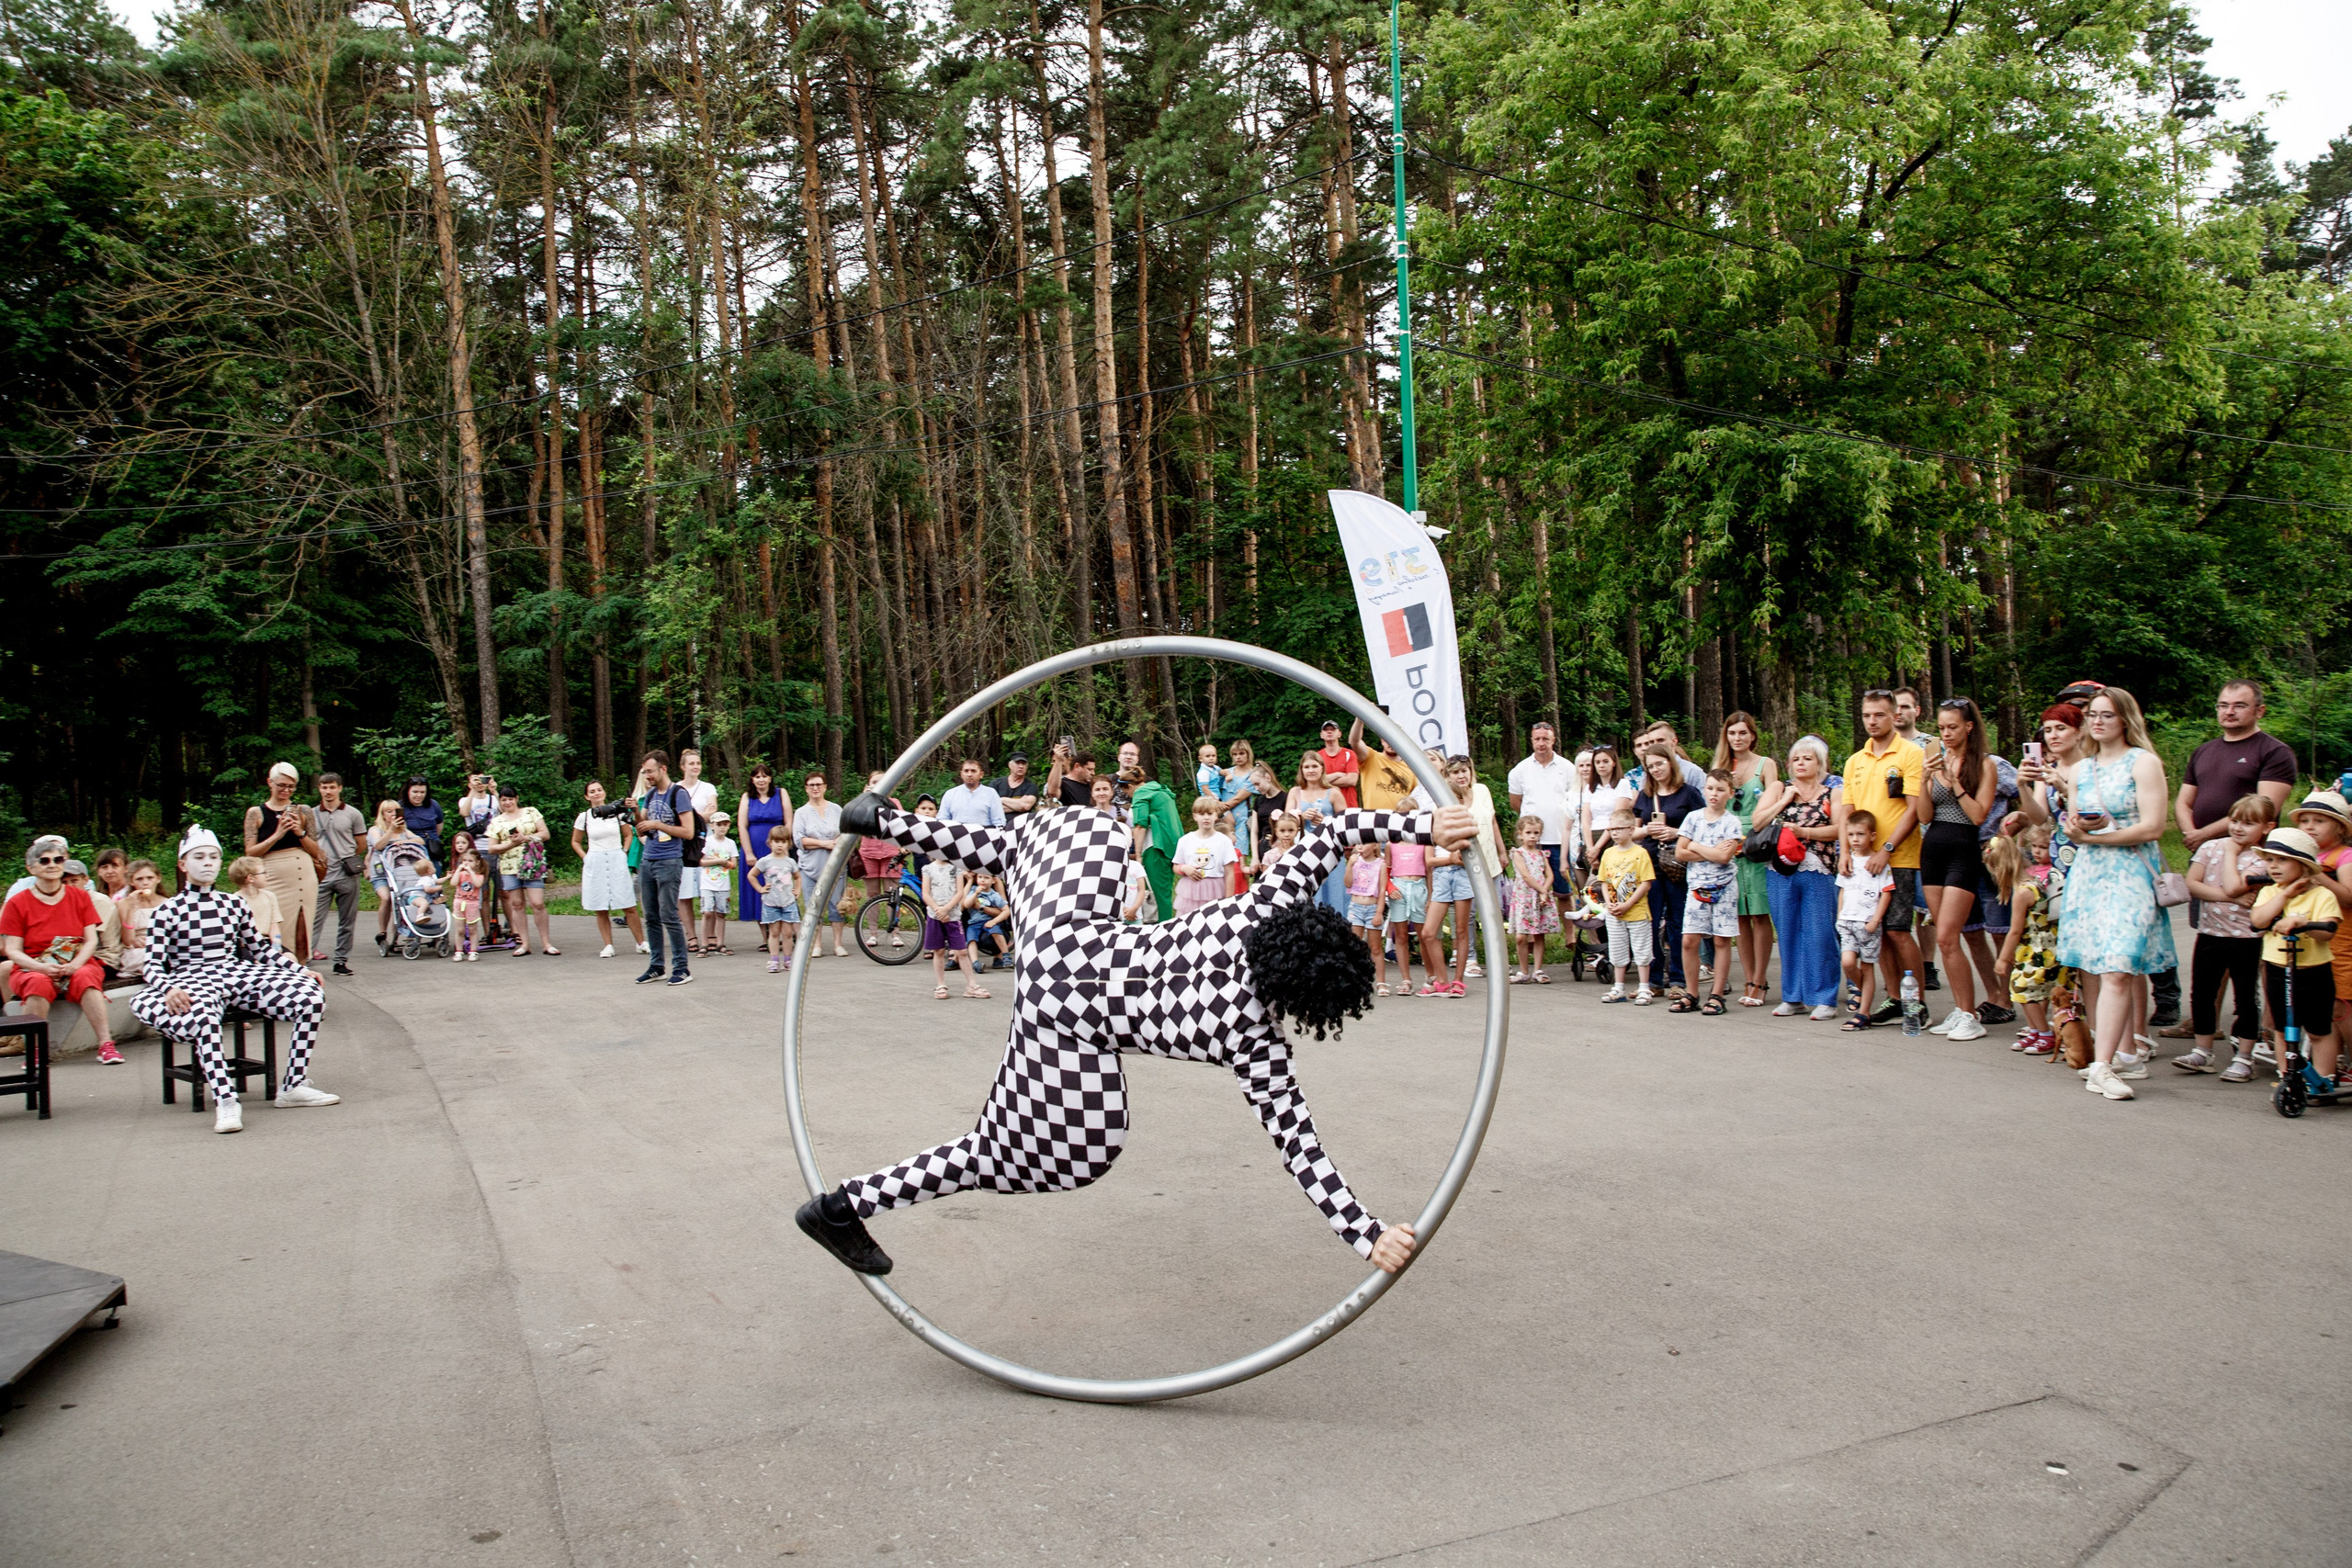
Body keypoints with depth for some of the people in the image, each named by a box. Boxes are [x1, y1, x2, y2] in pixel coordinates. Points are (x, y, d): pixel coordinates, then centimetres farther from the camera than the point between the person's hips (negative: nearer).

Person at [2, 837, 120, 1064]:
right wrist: (41, 967, -20)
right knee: (39, 982, -36)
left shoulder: (81, 897, 10)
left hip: (77, 967, 1)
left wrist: (75, 964, -17)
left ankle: (105, 1044, -38)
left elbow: (91, 940, 4)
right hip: (32, 969, -1)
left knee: (86, 977, -34)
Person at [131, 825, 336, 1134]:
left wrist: (300, 969, 8)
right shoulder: (168, 910, 3)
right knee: (203, 1016, -43)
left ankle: (294, 1086, -16)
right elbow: (154, 966, -2)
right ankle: (226, 1103, -46)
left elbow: (260, 948, 20)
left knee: (312, 995, -20)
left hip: (239, 975, 4)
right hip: (193, 983, -4)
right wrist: (169, 989, -24)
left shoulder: (234, 904, 15)